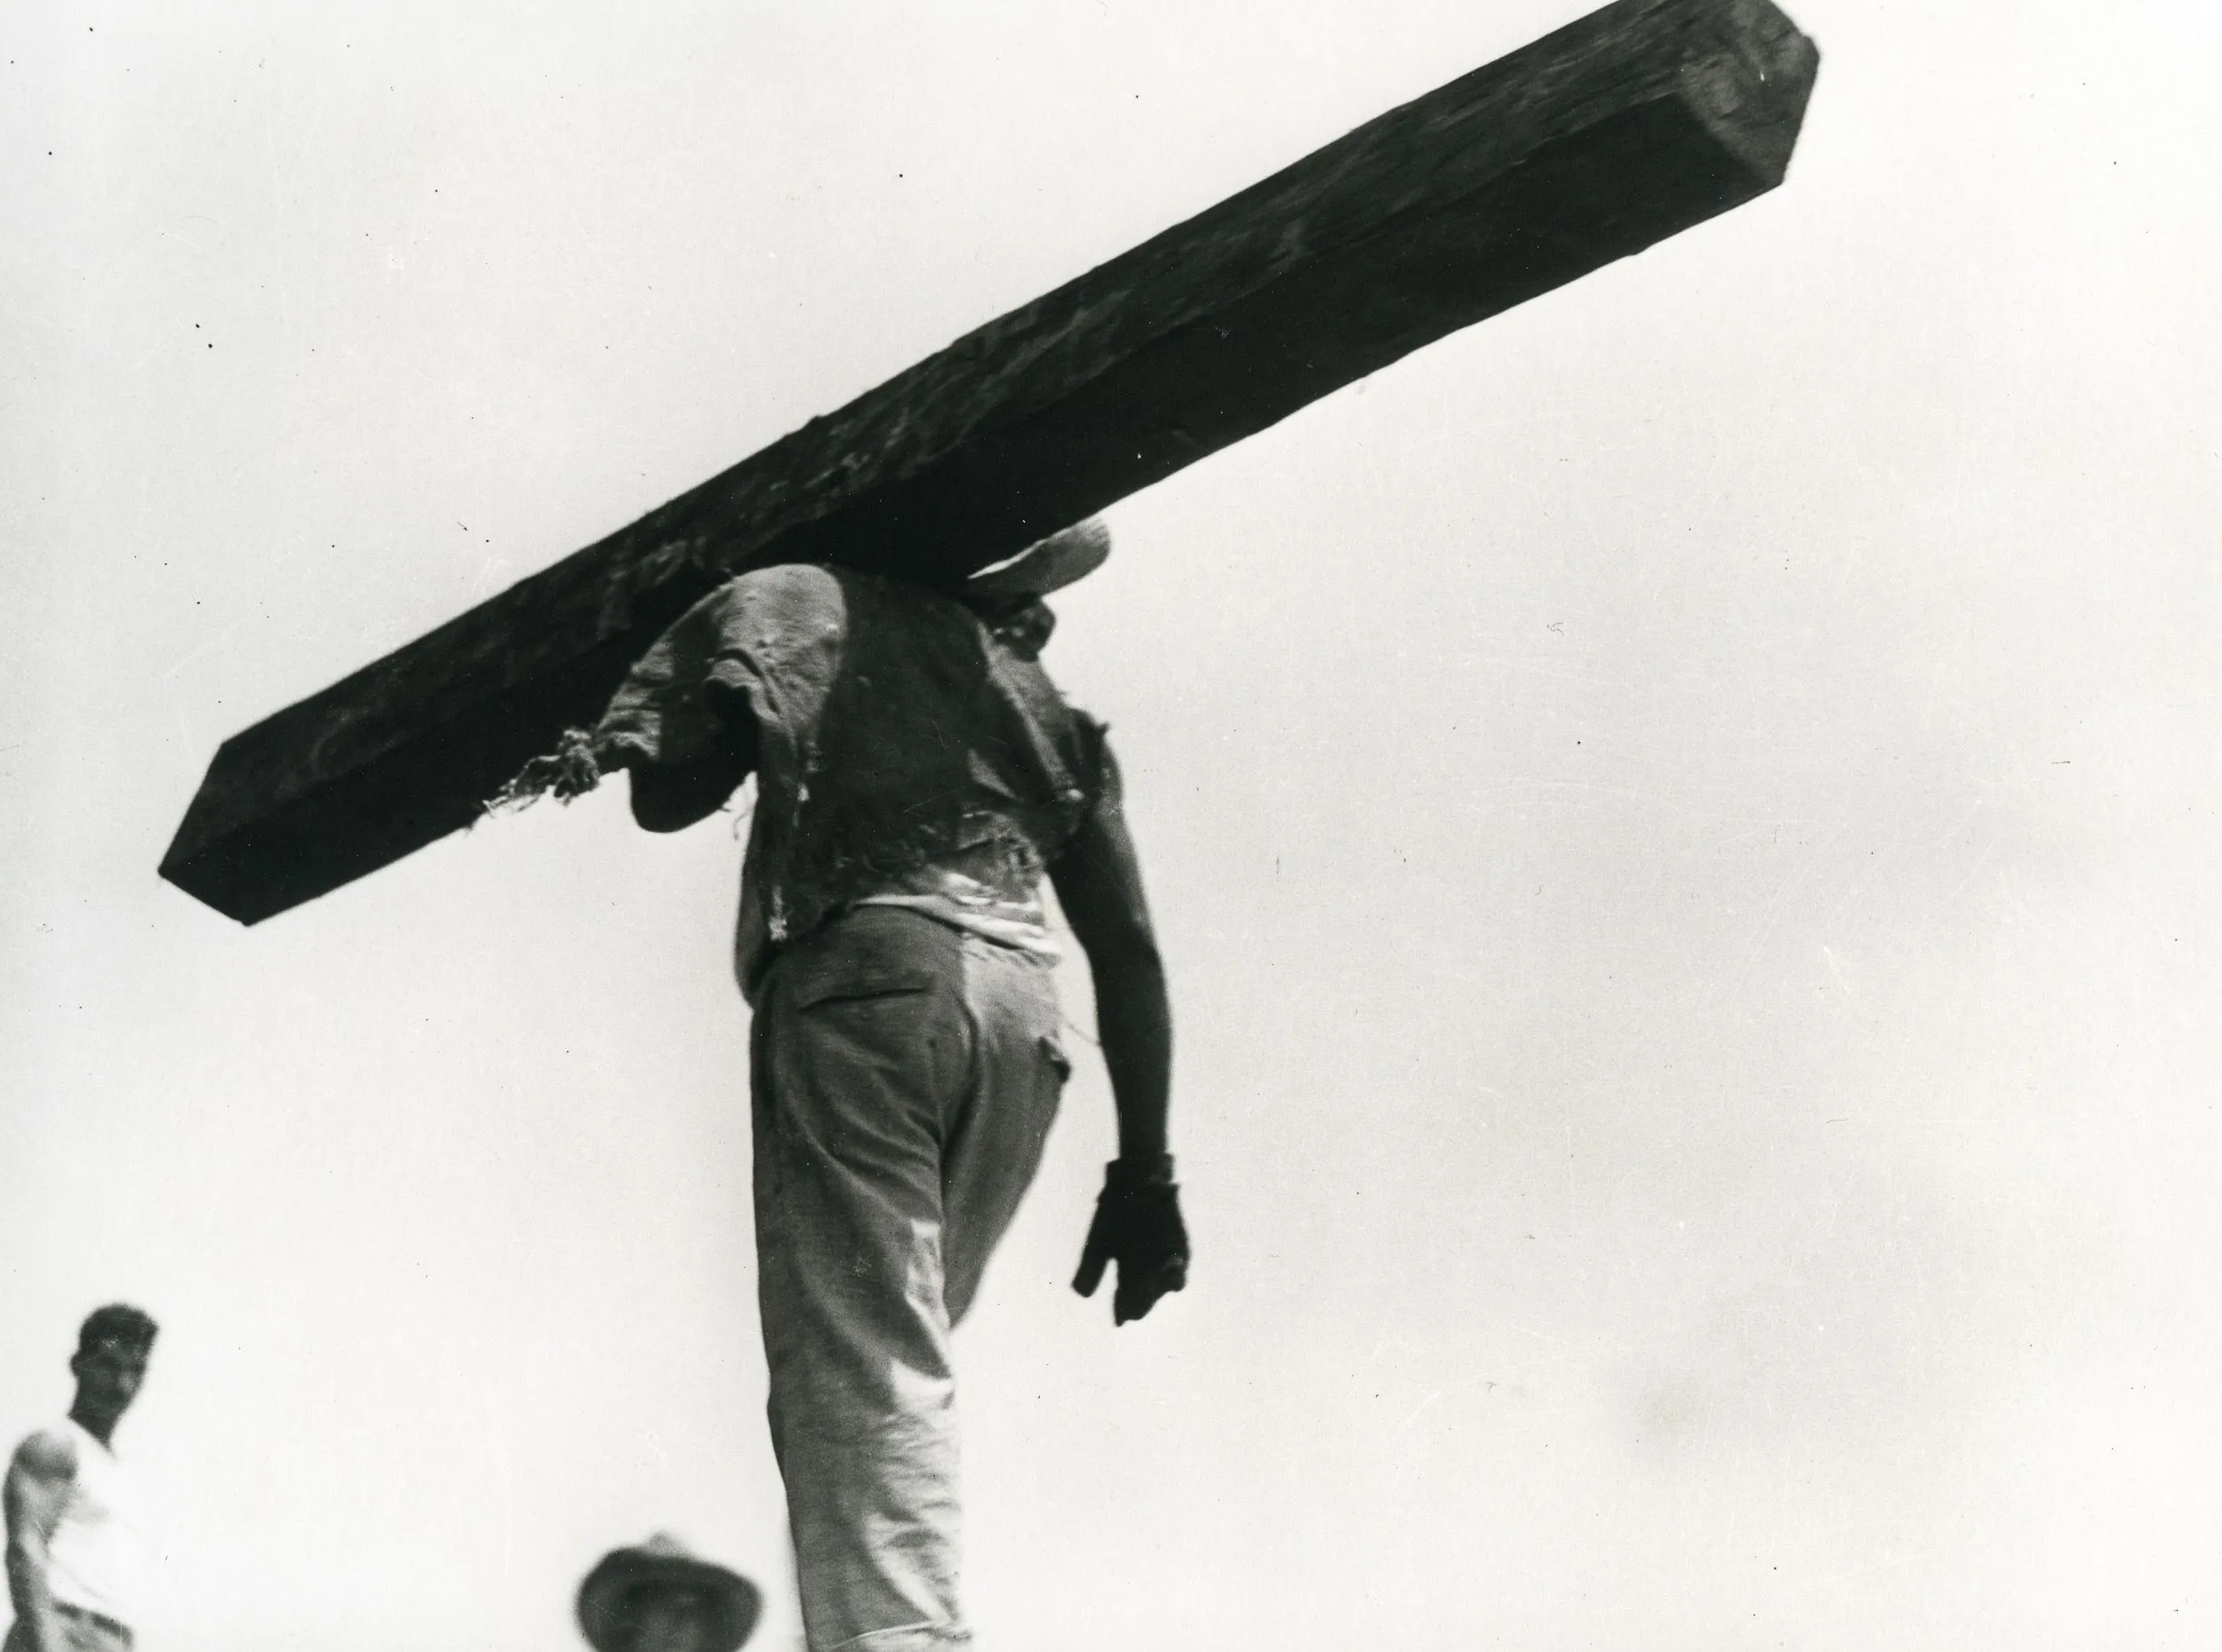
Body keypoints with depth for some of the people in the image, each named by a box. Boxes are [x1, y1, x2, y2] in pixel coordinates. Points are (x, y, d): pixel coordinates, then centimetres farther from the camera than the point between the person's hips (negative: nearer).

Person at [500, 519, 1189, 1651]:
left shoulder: (803, 601, 19)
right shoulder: (1046, 707, 27)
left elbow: (665, 793, 7)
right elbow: (1129, 950, 18)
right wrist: (1145, 1168, 18)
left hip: (860, 968, -4)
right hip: (1020, 1005, 4)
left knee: (861, 1367, -14)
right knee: (897, 1350, 17)